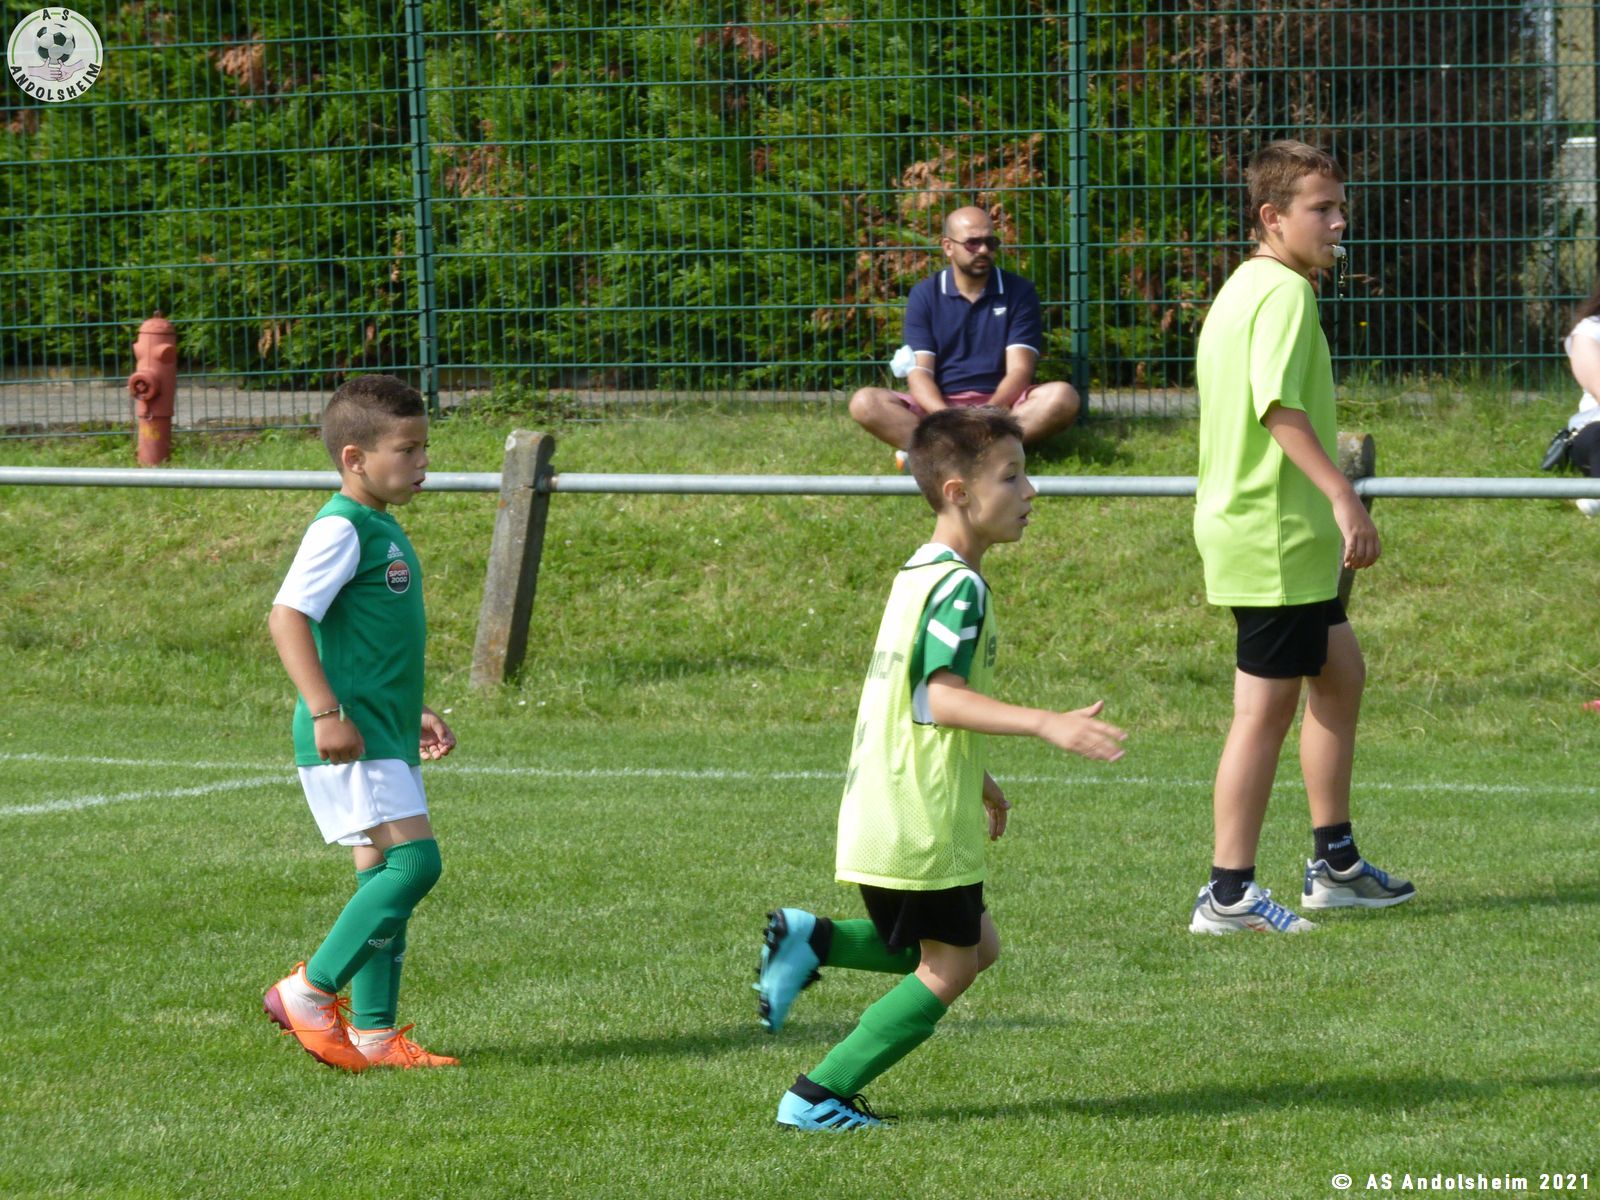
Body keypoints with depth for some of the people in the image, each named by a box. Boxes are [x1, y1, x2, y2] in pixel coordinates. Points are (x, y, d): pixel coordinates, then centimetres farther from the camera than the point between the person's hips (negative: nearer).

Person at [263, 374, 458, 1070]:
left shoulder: (383, 530, 18)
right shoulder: (340, 529, -13)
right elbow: (288, 617, -21)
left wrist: (414, 714, 27)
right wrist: (326, 713, -27)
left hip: (384, 738, 10)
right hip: (351, 739, -10)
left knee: (385, 876, 9)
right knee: (413, 860, -16)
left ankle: (373, 1033, 12)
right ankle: (308, 994, -9)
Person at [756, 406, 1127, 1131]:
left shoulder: (918, 575, 15)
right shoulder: (960, 587, -16)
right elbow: (941, 697, -28)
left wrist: (976, 781, 33)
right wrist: (1047, 725, -36)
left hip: (881, 818, 9)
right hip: (922, 826, -9)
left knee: (973, 945, 20)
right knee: (947, 970, 3)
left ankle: (810, 940, 11)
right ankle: (817, 1100, 1)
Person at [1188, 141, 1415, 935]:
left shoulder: (1244, 289, 17)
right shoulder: (1284, 291, -16)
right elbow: (1278, 404, -28)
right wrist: (1343, 497, -30)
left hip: (1271, 533, 11)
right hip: (1275, 534, -11)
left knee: (1340, 671, 20)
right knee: (1267, 706, -6)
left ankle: (1334, 862, 26)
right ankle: (1229, 893, -3)